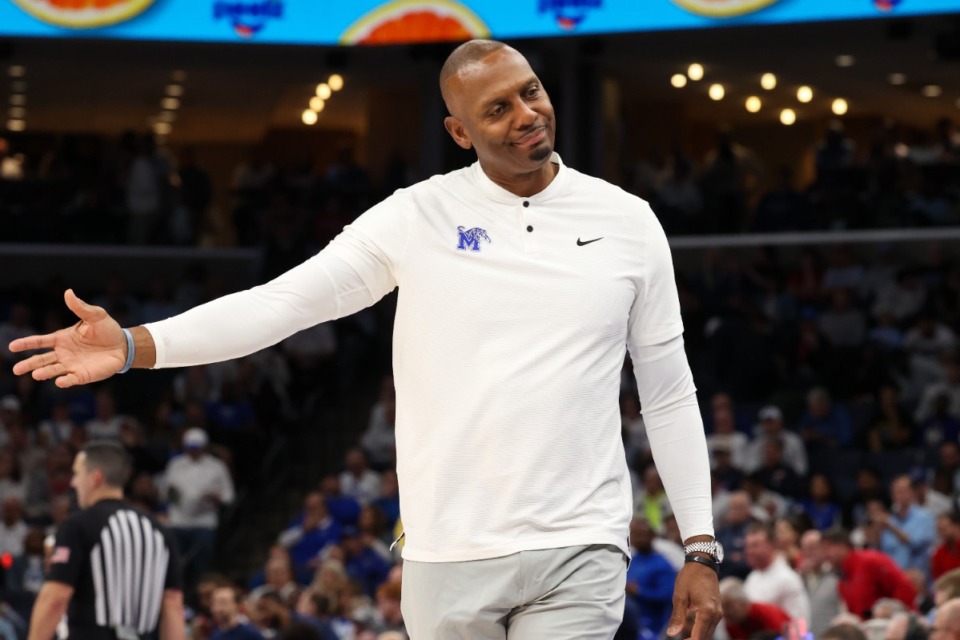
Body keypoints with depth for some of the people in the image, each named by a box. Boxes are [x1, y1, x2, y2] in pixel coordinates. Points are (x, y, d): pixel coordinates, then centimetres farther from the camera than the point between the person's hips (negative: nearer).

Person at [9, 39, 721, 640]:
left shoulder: (628, 222, 5)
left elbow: (670, 397, 10)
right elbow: (282, 301, -5)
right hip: (449, 553, 0)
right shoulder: (417, 217, 1)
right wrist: (134, 344, -18)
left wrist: (701, 550, 6)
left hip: (579, 556, 0)